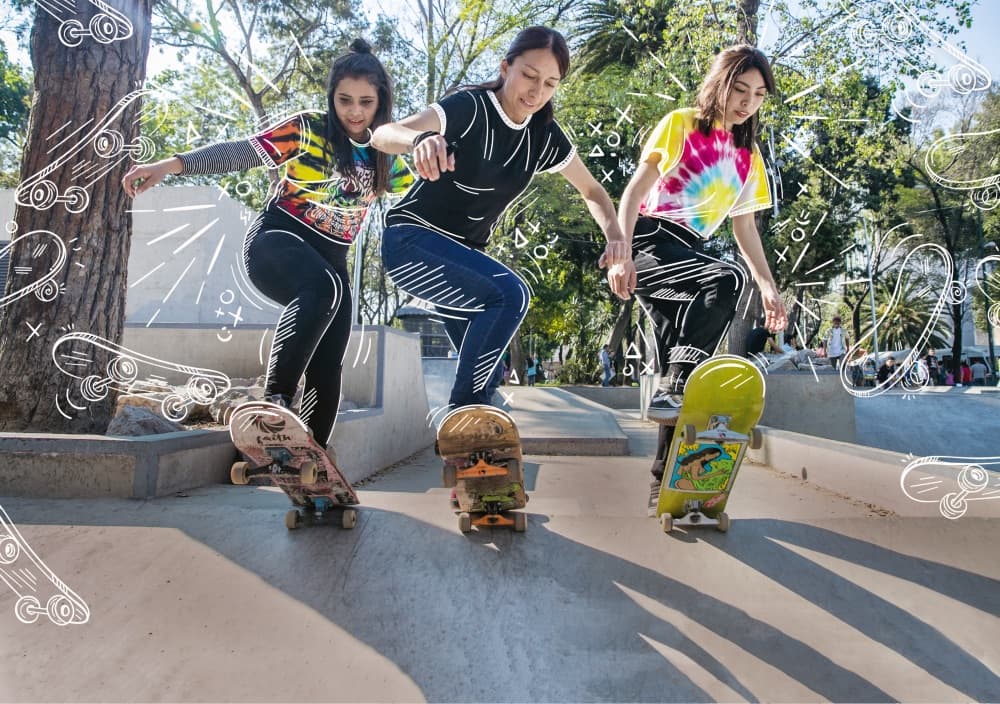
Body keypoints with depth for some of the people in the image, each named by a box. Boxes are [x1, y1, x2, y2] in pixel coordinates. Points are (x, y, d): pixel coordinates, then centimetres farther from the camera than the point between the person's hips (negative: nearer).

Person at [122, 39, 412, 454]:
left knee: (327, 372, 0)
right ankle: (275, 398, -38)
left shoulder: (384, 157, 9)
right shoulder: (307, 129, -4)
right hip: (276, 240, -5)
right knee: (322, 288, -40)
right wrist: (171, 164, -21)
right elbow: (241, 152, -10)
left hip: (330, 262, 5)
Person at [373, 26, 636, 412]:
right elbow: (383, 134, -30)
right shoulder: (470, 108, -18)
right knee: (509, 294, -29)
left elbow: (592, 192, 8)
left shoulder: (545, 135, 0)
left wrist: (618, 242, -12)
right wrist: (420, 139, -55)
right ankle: (464, 410, -15)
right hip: (412, 240, -7)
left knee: (487, 374, 6)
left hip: (463, 253, 7)